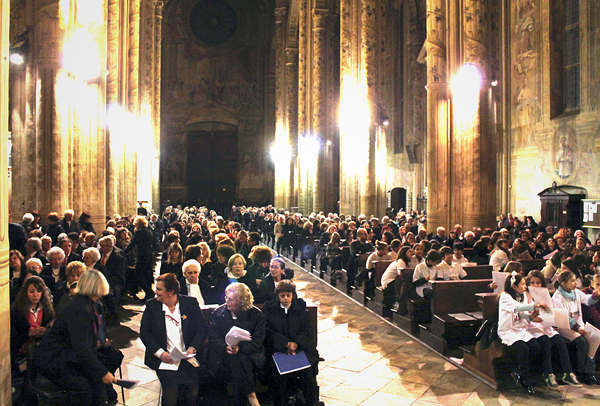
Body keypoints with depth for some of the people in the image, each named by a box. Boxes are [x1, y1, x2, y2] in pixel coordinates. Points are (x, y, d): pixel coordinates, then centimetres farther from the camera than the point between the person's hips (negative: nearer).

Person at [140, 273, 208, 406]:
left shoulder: (191, 303, 3)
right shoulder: (151, 305, 4)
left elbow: (202, 329, 4)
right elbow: (144, 332, 1)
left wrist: (193, 348, -11)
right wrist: (159, 352, -11)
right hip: (164, 359, -1)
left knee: (194, 394, -10)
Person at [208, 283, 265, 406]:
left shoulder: (256, 315, 0)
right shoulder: (218, 313, 7)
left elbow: (257, 340, -5)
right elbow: (213, 338, 1)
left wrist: (240, 347, -22)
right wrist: (225, 347, -20)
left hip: (249, 353, -1)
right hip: (223, 355, 1)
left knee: (238, 360, -33)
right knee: (236, 360, -32)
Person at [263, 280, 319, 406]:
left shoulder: (301, 306, 13)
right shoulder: (269, 308, 10)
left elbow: (308, 329, 7)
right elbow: (269, 331, 1)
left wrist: (296, 343, -11)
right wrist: (286, 344, -13)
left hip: (301, 347, 1)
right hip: (278, 349, -1)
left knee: (307, 372, -23)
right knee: (279, 372, -28)